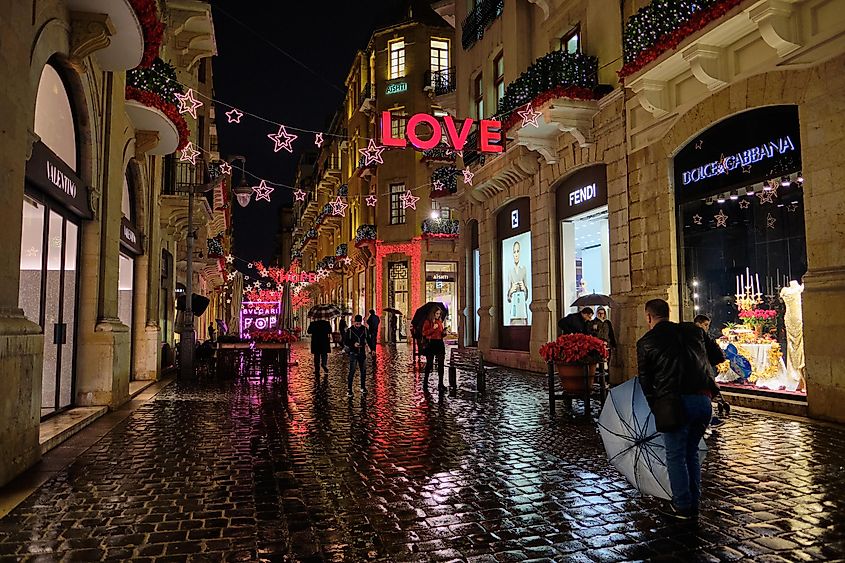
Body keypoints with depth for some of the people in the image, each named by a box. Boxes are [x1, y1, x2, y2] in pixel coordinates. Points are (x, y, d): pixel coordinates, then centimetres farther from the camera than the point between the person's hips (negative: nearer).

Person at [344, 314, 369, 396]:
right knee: (352, 371, -8)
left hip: (362, 353, 4)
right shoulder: (349, 330, -9)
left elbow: (368, 339, 10)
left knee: (363, 371, 11)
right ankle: (349, 390, -2)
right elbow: (345, 342, -6)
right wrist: (353, 344, -21)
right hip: (353, 353, -4)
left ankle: (363, 388, 25)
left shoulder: (364, 329, 0)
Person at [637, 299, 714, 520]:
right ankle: (693, 504, 27)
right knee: (692, 453, 20)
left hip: (674, 404, -5)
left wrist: (655, 407, 15)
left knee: (676, 456, 11)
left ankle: (682, 507, 17)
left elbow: (645, 380, 4)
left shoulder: (646, 342, 1)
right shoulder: (693, 330, 11)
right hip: (703, 401, 5)